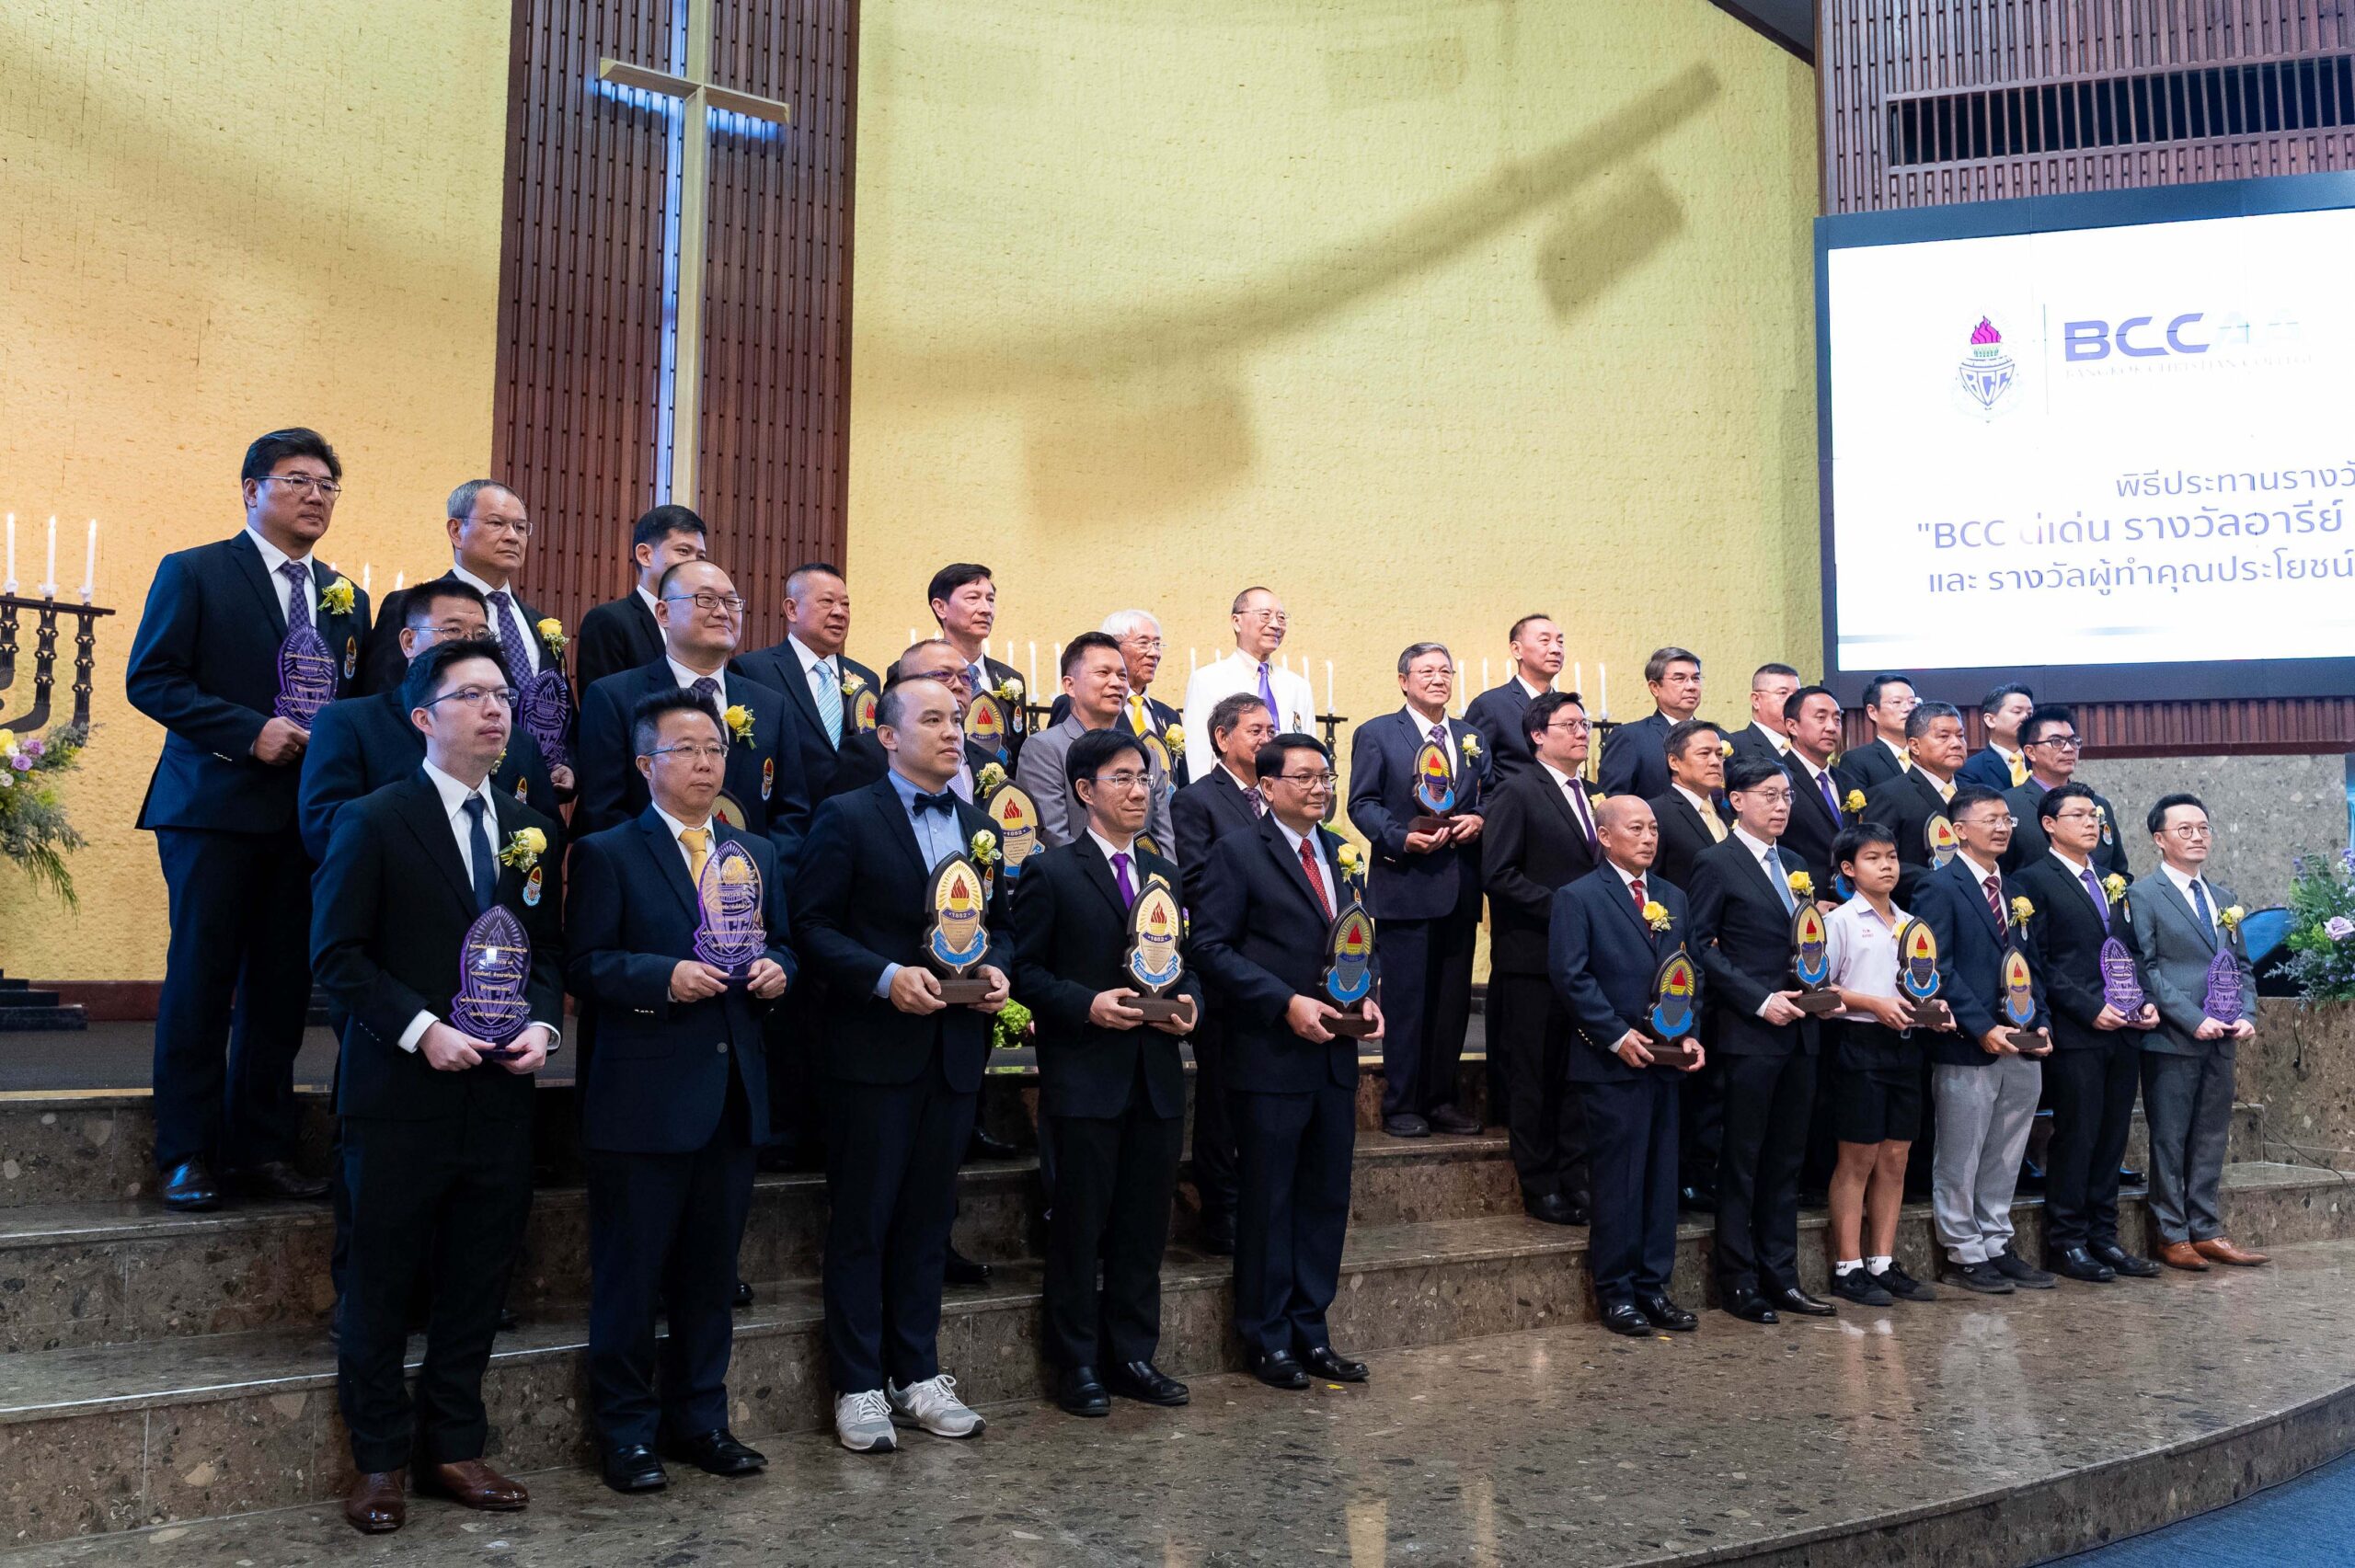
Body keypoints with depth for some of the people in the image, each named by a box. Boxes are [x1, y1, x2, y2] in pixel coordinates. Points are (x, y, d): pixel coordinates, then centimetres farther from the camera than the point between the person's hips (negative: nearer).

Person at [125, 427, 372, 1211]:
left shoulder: (346, 599, 15)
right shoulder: (193, 573, 1)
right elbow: (149, 679, -7)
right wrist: (249, 732, -16)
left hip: (309, 815, 5)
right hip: (215, 807, -4)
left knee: (282, 987, 7)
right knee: (200, 983, 0)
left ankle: (261, 1147, 17)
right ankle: (188, 1154, 10)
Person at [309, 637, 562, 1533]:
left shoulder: (532, 831, 10)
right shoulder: (375, 823, -5)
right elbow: (337, 954, -8)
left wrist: (542, 1023, -3)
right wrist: (421, 1029, -17)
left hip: (501, 1093, 5)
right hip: (402, 1091, -5)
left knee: (478, 1283, 12)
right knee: (382, 1283, 7)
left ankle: (452, 1449, 26)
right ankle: (379, 1461, 22)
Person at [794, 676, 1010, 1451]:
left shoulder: (978, 827, 13)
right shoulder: (848, 818, -4)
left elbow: (1000, 924, 18)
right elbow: (812, 927, -9)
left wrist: (996, 969, -2)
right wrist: (886, 977, -20)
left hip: (955, 1049, 5)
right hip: (875, 1048, -5)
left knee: (928, 1219, 13)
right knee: (862, 1221, 3)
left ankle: (918, 1375, 23)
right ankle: (858, 1388, 12)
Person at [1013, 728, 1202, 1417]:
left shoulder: (1166, 874, 15)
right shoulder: (1051, 872, -2)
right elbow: (1025, 970, -5)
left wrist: (1188, 1001, -2)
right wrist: (1087, 1004, -18)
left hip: (1158, 1076, 5)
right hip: (1085, 1076, -5)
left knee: (1145, 1225, 10)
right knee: (1079, 1225, 3)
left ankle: (1133, 1356, 22)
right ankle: (1079, 1366, 14)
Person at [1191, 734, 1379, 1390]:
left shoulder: (1340, 853, 14)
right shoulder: (1239, 853, -6)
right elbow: (1212, 947, -12)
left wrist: (1366, 997, 1)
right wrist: (1287, 1003, -18)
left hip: (1335, 1056, 6)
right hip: (1270, 1058, -6)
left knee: (1327, 1198, 12)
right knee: (1269, 1201, 3)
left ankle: (1311, 1333, 24)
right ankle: (1267, 1339, 16)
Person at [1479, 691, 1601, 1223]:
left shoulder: (1592, 796, 16)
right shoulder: (1517, 792, -7)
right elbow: (1498, 874, -14)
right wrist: (1562, 910, -18)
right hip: (1534, 959, -7)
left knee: (1578, 1074, 10)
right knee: (1533, 1075, 2)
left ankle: (1575, 1180, 18)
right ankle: (1540, 1189, 10)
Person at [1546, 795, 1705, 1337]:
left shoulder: (1672, 899, 17)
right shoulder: (1578, 898, -4)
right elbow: (1570, 976, -12)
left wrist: (1691, 1034, 3)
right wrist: (1618, 1035, -15)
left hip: (1666, 1060, 6)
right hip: (1612, 1065, -6)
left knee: (1662, 1175, 9)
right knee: (1619, 1177, -3)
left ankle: (1653, 1285, 18)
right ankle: (1615, 1290, 7)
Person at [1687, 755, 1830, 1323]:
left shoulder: (1794, 867, 16)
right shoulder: (1716, 864, -6)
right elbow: (1698, 946, -11)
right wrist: (1759, 1001, -16)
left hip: (1798, 1029, 7)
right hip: (1748, 1034, -7)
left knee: (1786, 1159, 11)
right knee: (1742, 1159, 0)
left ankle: (1780, 1275, 19)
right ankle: (1737, 1280, 8)